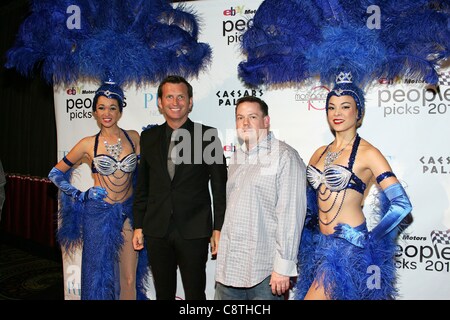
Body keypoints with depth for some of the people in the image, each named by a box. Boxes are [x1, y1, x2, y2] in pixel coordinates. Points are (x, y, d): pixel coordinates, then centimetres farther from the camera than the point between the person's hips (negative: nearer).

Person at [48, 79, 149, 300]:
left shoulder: (133, 137, 2)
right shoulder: (88, 144, -4)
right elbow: (55, 173, 5)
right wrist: (80, 196, -3)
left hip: (128, 213, 2)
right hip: (99, 214, -2)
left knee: (130, 279, 7)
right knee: (99, 275, 11)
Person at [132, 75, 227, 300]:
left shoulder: (207, 136, -4)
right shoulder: (148, 137, 7)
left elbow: (219, 186, -4)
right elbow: (142, 186, 10)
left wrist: (218, 228, -6)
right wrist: (138, 226, 8)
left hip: (194, 231, -3)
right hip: (157, 231, 4)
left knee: (195, 293, 9)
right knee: (163, 293, 17)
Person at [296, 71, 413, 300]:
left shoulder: (367, 153, -9)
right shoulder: (321, 152, 9)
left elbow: (402, 204, -14)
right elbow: (306, 197, 19)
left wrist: (369, 240, -9)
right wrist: (308, 230, 6)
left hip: (349, 245, -6)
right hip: (321, 244, 6)